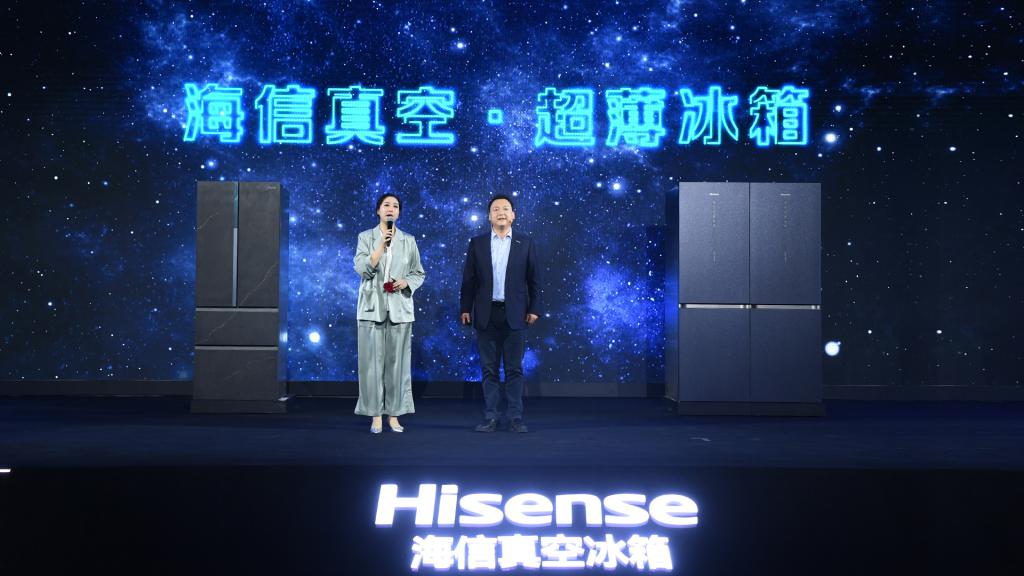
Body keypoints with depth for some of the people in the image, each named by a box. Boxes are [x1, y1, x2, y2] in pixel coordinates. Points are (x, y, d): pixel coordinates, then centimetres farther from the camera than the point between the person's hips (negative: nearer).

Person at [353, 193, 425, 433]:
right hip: (372, 307, -1)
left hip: (399, 308, 2)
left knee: (397, 361, 1)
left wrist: (406, 282, -9)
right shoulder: (366, 237, 5)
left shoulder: (409, 240, 10)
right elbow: (362, 268, -8)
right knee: (373, 361, -3)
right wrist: (382, 245, -17)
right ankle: (376, 415, 2)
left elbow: (419, 273, 12)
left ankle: (394, 414, 7)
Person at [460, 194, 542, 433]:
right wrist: (465, 308, 1)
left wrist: (534, 309, -2)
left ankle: (515, 418, 6)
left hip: (514, 315, -1)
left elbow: (534, 280, 4)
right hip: (486, 315, 1)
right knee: (489, 369, 4)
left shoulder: (526, 244, 4)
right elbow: (469, 279, 6)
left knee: (514, 369, 2)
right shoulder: (477, 243, 6)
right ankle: (491, 418, 9)